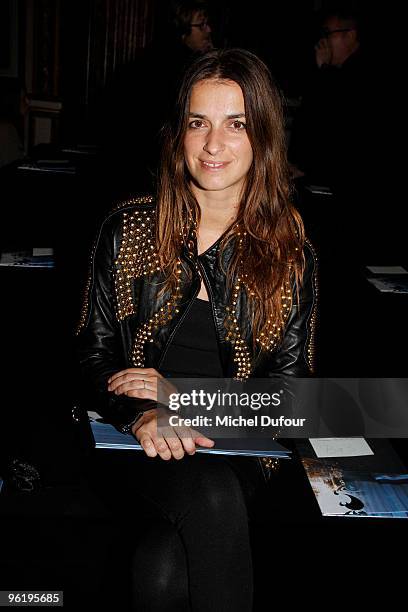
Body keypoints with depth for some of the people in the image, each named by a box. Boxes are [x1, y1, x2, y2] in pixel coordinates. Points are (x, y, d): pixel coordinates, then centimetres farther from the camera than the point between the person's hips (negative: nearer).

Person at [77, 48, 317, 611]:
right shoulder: (129, 228, 4)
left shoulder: (291, 251, 4)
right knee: (211, 496, -33)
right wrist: (140, 414, -17)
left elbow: (291, 385, 3)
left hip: (237, 449, 0)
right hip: (132, 440, 1)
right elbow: (92, 355, 5)